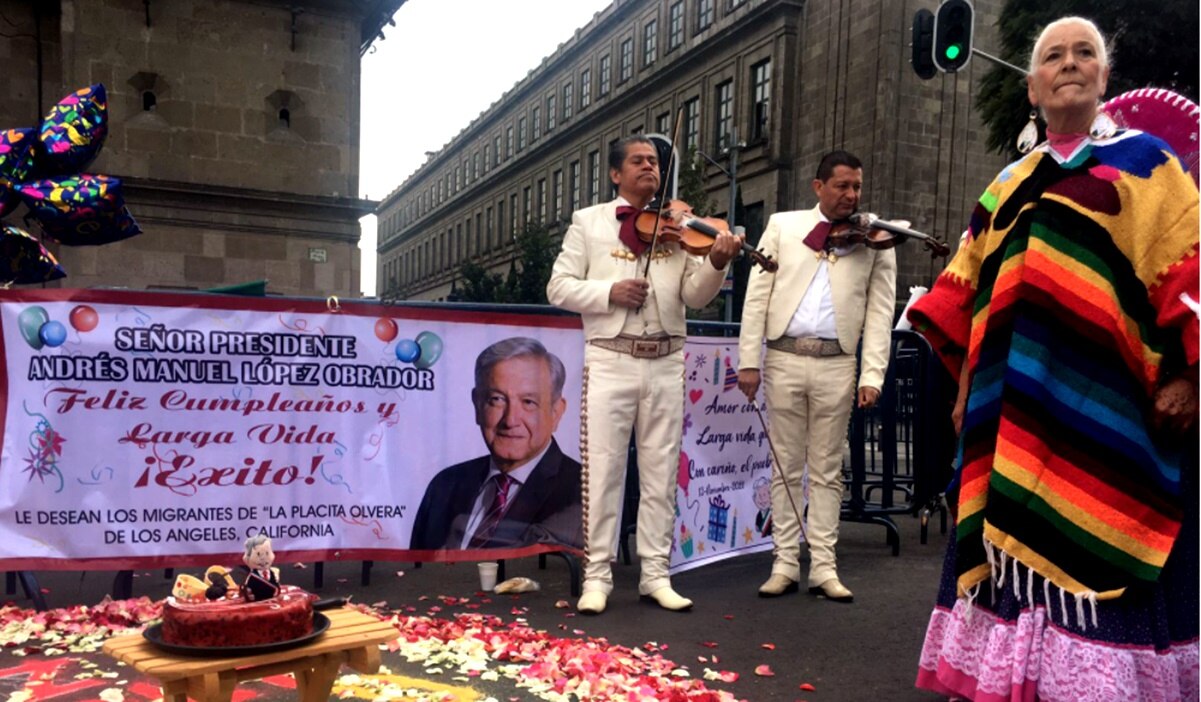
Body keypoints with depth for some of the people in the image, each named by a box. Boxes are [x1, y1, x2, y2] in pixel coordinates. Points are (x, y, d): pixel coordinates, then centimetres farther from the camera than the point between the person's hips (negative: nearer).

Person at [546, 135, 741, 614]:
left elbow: (695, 296, 3)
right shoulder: (588, 221, 7)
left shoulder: (677, 227, 11)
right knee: (602, 469, -1)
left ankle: (655, 574, 16)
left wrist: (716, 264, -17)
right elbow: (559, 287, 1)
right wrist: (609, 291, -15)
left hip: (666, 364, 3)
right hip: (610, 361, -2)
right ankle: (597, 575, 9)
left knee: (660, 473, 6)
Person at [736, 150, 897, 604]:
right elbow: (758, 294, 3)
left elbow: (880, 312, 3)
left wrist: (872, 375, -7)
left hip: (837, 364, 0)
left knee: (827, 471, 6)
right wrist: (749, 359, -4)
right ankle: (785, 563, 15)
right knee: (785, 467, 7)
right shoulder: (782, 225, 8)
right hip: (784, 358, 0)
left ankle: (823, 566, 14)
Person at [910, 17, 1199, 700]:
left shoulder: (1143, 161, 9)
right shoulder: (1009, 186, 19)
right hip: (1018, 413, 4)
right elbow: (970, 292, 18)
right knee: (1019, 537, 5)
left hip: (1105, 402, -4)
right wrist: (967, 385, 13)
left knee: (1096, 545, -4)